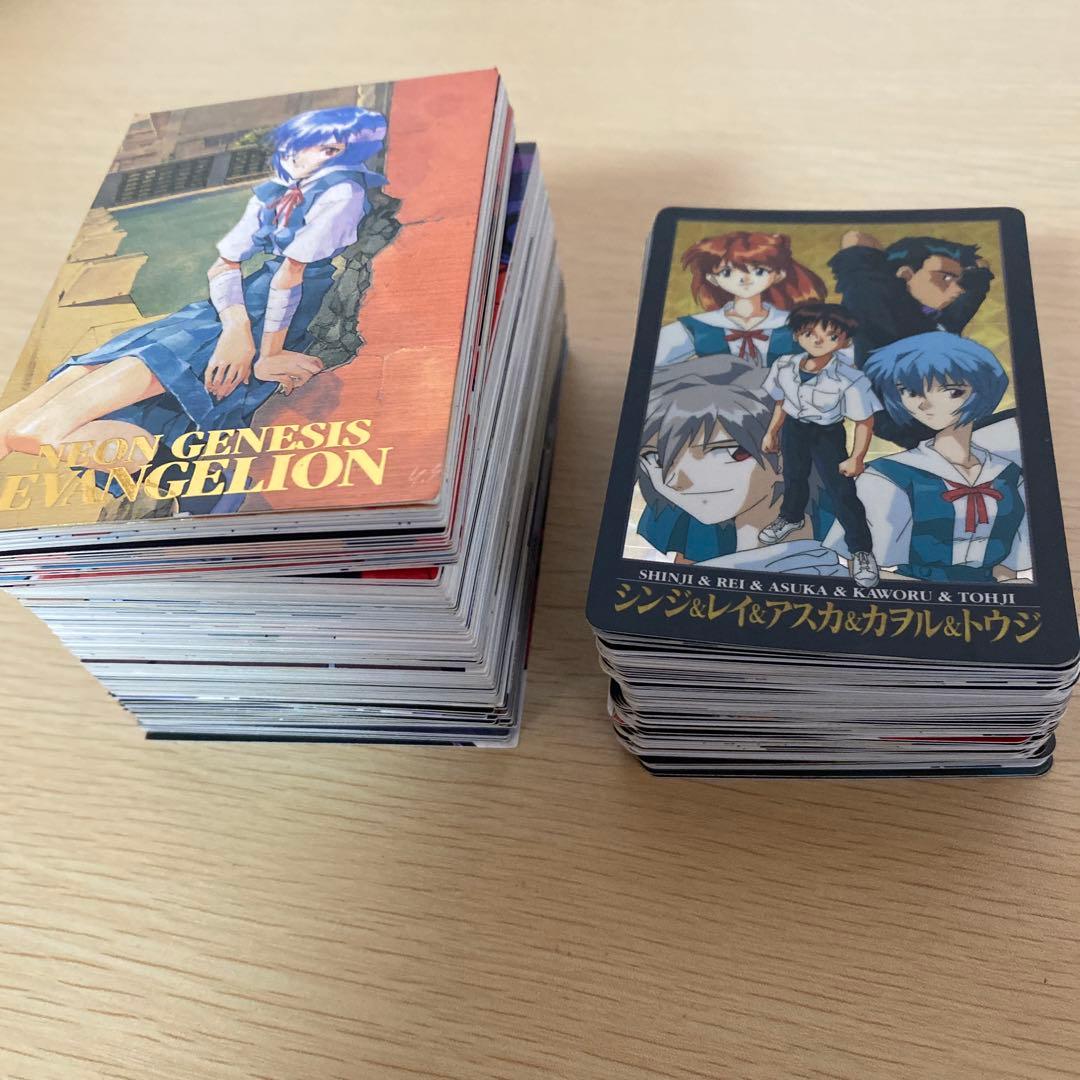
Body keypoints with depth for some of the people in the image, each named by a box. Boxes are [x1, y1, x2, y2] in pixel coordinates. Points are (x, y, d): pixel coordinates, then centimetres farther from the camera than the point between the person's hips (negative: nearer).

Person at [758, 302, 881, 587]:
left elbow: (865, 422, -21)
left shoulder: (848, 380, -32)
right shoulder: (784, 367, -18)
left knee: (841, 491, -1)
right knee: (793, 478, 27)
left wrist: (857, 458, -20)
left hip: (828, 434, -4)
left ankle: (861, 549, 16)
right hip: (793, 429, 5)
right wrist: (771, 432, 11)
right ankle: (791, 517, 57)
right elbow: (781, 403, 2)